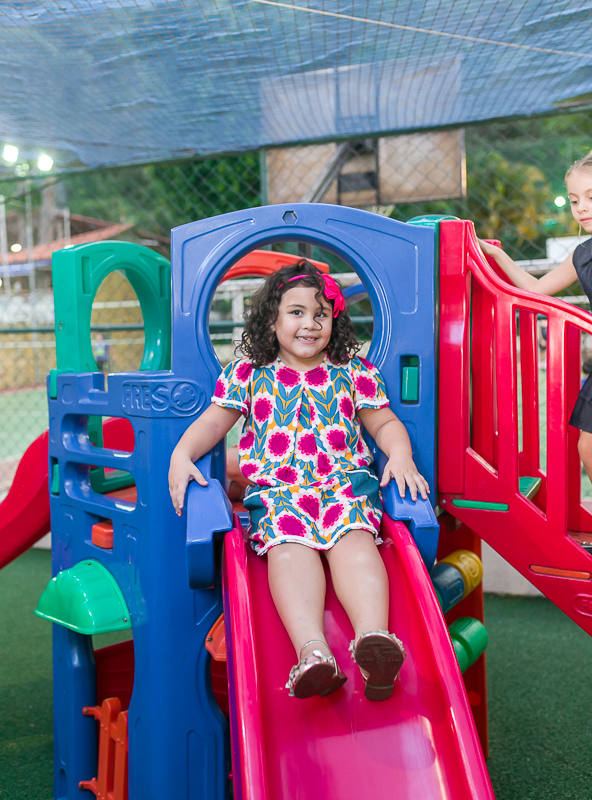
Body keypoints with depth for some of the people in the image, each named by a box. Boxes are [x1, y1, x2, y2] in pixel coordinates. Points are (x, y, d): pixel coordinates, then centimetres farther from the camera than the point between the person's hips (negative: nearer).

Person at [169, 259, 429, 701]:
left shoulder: (354, 372, 15)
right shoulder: (247, 373, 14)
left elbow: (384, 422, 19)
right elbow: (212, 421, 14)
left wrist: (401, 455, -2)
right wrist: (182, 454, -5)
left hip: (346, 483, 1)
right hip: (276, 490, 0)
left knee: (354, 541, -30)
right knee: (289, 548, -30)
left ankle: (374, 637, -49)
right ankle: (313, 651, -48)